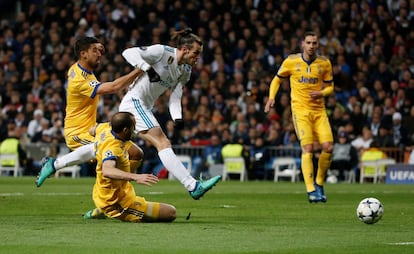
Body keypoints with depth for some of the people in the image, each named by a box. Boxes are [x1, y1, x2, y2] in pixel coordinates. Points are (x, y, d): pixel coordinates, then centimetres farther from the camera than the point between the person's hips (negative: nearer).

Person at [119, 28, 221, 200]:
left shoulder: (185, 71, 9)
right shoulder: (162, 52, -14)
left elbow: (175, 98, 5)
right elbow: (129, 52, -18)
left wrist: (177, 118, -14)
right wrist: (148, 68, -32)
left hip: (145, 108, 10)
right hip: (134, 102, -10)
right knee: (163, 144, -20)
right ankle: (193, 187, -32)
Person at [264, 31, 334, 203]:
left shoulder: (325, 63, 5)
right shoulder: (291, 61, 0)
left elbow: (330, 87, 12)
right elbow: (277, 79, 12)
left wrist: (321, 93, -10)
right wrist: (271, 97, -3)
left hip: (319, 110, 3)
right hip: (300, 109, -3)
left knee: (328, 147, -9)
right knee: (307, 148, -17)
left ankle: (319, 183, 14)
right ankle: (311, 191, -18)